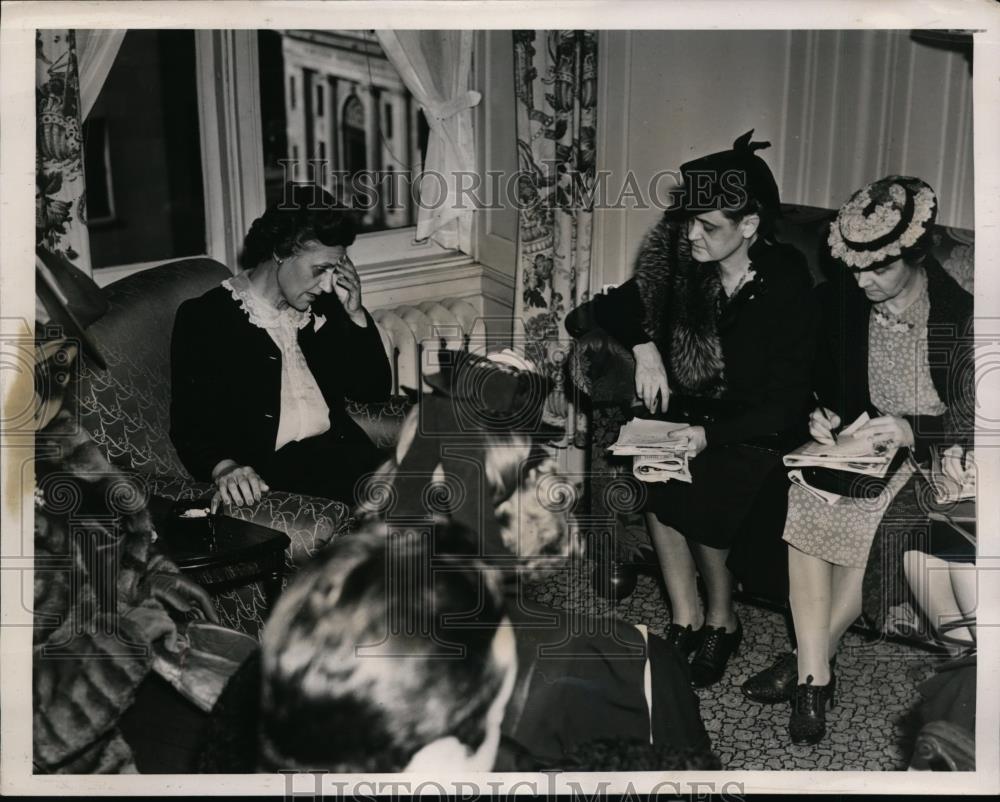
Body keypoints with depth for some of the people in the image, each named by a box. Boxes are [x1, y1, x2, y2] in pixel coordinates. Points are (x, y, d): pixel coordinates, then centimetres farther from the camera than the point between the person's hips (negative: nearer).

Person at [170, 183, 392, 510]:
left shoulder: (321, 306, 15)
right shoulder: (204, 318, 0)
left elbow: (374, 391, 17)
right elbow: (190, 424, -5)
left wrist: (355, 314, 5)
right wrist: (222, 467, -27)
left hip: (340, 451, 6)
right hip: (271, 469, -6)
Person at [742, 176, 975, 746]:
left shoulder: (961, 315, -12)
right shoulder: (841, 300, 0)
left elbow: (969, 421, -10)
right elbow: (830, 384, 13)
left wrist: (910, 431, -26)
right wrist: (824, 415, -8)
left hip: (935, 457, -4)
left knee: (869, 515, -32)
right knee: (805, 500, -26)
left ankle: (810, 661, -13)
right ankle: (815, 676, -23)